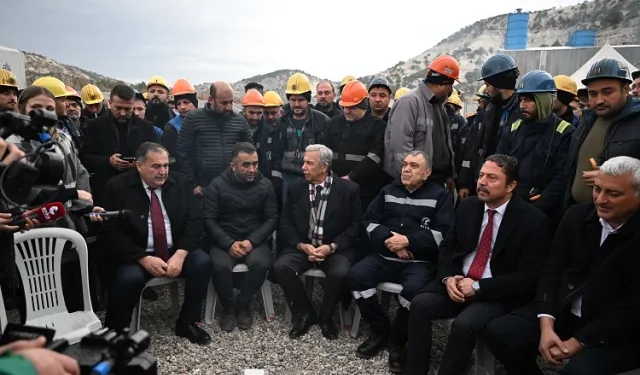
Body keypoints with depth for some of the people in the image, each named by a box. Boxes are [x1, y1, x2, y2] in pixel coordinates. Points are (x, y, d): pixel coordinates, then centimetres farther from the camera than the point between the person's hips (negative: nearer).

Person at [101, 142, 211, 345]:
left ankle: (187, 322, -2)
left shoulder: (179, 182, 0)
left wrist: (180, 254, -17)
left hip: (176, 251, 3)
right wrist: (143, 258, -21)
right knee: (130, 278, -32)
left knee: (202, 262, -22)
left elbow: (195, 220, -2)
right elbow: (110, 232, -11)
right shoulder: (117, 187, -8)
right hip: (137, 256, -3)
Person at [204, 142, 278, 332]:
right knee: (220, 266, -30)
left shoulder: (265, 185, 1)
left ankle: (243, 304, -4)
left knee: (262, 263, -29)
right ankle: (228, 307, -2)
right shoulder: (217, 185, -4)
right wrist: (229, 244, -21)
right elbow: (209, 220, -7)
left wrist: (252, 241, -16)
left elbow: (272, 218, -1)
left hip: (255, 240, 1)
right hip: (224, 241, -1)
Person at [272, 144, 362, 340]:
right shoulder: (296, 189, 4)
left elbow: (355, 225, -4)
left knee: (340, 273, -32)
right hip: (303, 246, 3)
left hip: (335, 248, -2)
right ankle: (304, 313, -2)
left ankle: (326, 315, 0)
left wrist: (331, 247, -16)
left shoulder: (349, 189, -4)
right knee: (280, 266, -25)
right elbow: (286, 223, 4)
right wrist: (302, 245, -13)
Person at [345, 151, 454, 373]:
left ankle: (398, 341, -5)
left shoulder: (439, 195, 4)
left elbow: (443, 232, -7)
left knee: (414, 289, -34)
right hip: (385, 257, 4)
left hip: (421, 262, -4)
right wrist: (389, 239, -10)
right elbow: (370, 221, 9)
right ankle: (380, 331, 0)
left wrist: (408, 241, -16)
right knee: (355, 276, -21)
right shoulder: (389, 191, 15)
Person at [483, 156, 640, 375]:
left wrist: (577, 342, -19)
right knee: (498, 332, -12)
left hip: (618, 333, -4)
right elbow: (552, 272, 0)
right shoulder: (577, 215, -1)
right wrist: (546, 325, -13)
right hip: (564, 313, 5)